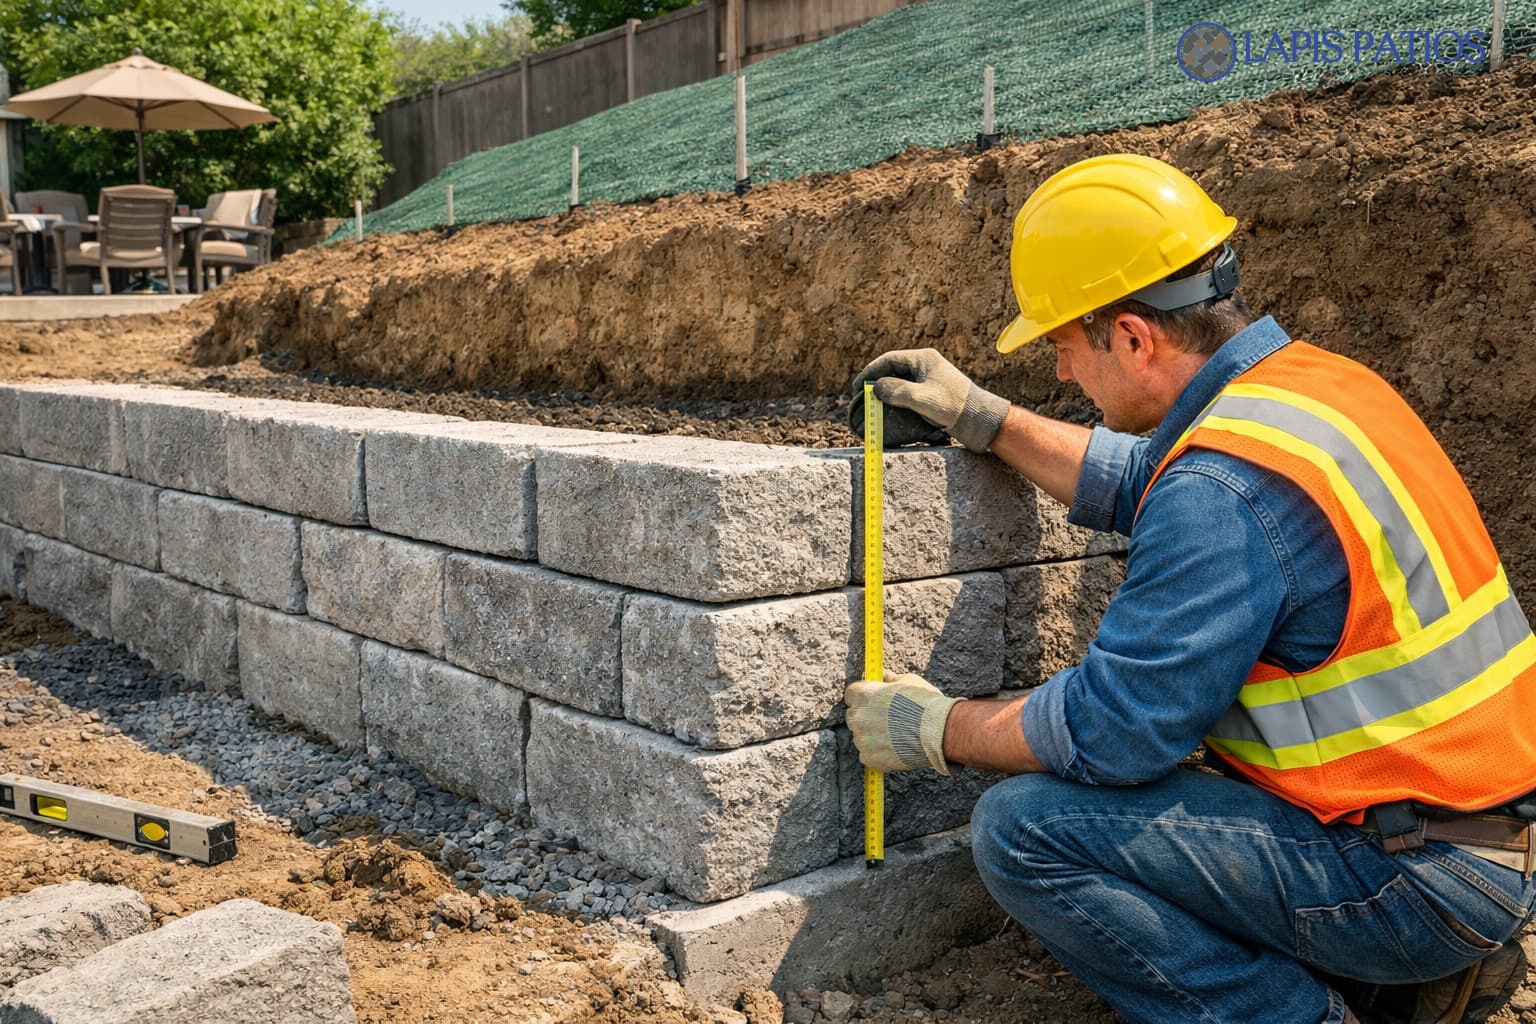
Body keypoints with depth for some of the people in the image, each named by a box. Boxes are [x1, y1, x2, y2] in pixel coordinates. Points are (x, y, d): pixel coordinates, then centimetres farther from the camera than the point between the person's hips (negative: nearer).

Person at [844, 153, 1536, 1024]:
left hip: (1418, 877, -10)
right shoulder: (1317, 380, 5)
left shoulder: (1224, 490, -25)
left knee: (1026, 829, -16)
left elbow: (1114, 727, -21)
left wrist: (936, 731, -5)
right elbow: (1141, 484, 22)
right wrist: (981, 418, 21)